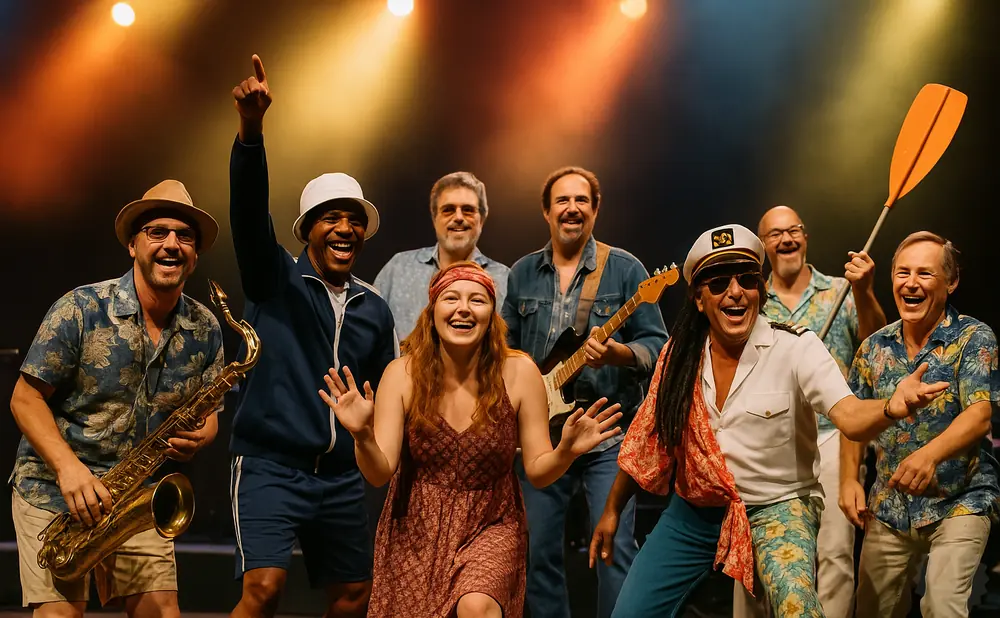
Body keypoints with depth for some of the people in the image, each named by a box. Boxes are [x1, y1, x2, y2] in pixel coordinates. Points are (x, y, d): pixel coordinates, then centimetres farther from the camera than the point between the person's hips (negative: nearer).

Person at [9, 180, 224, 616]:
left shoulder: (204, 330, 1)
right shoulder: (81, 310, -11)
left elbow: (209, 414, 11)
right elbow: (25, 398, -8)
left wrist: (197, 437, -14)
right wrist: (67, 466, -23)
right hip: (53, 490, -3)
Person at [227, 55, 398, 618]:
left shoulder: (374, 309, 11)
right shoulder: (275, 279, -2)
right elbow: (249, 210, -19)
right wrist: (251, 127, -35)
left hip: (342, 476, 5)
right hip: (270, 465, -5)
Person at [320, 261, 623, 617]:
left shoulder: (519, 372, -10)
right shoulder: (403, 373, -9)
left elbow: (538, 472, -4)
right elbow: (380, 474, -13)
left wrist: (566, 451, -25)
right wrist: (363, 437, -33)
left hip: (491, 525, -2)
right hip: (416, 528, 2)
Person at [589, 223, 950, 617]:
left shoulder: (795, 347, -12)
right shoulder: (679, 355, -2)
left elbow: (850, 417, -25)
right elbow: (648, 437, 8)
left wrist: (892, 407, -47)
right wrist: (612, 510, 13)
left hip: (775, 507, -4)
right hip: (693, 510, 4)